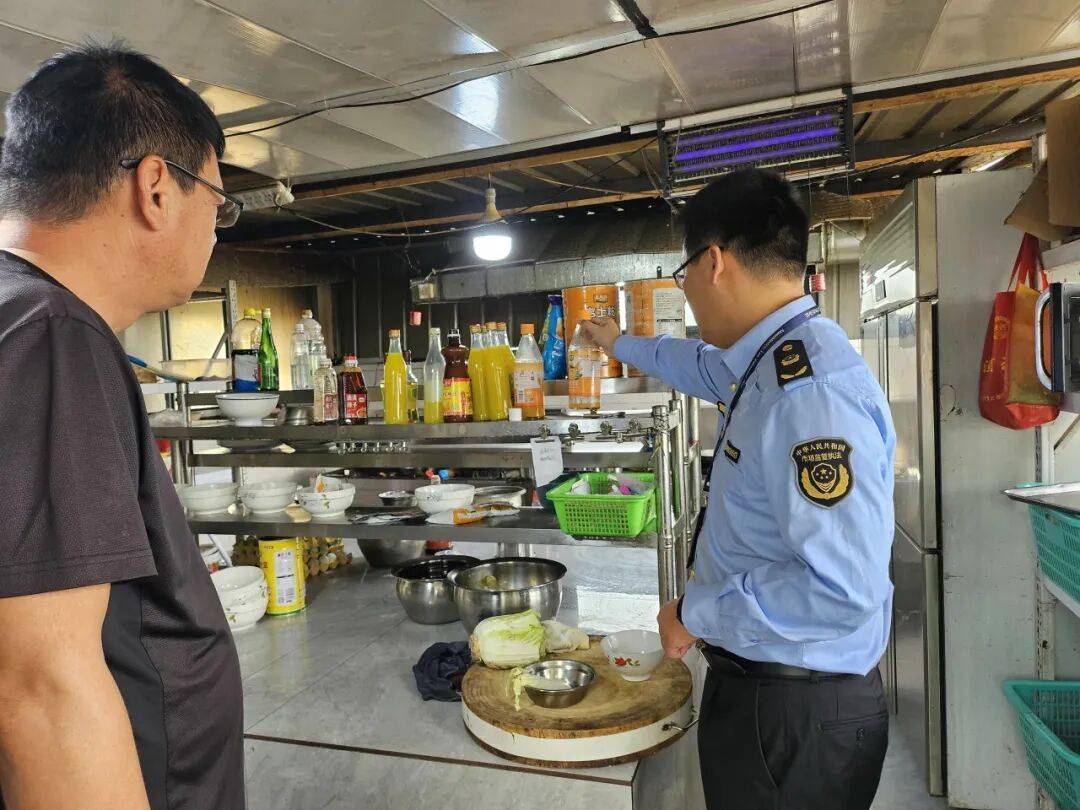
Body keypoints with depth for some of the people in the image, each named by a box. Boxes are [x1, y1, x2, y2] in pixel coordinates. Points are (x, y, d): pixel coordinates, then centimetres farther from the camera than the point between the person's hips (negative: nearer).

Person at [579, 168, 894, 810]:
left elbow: (842, 590, -32)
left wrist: (696, 612, -18)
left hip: (798, 711, -8)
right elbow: (706, 367, 25)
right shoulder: (775, 361, 2)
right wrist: (620, 342, 41)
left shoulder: (809, 391, -28)